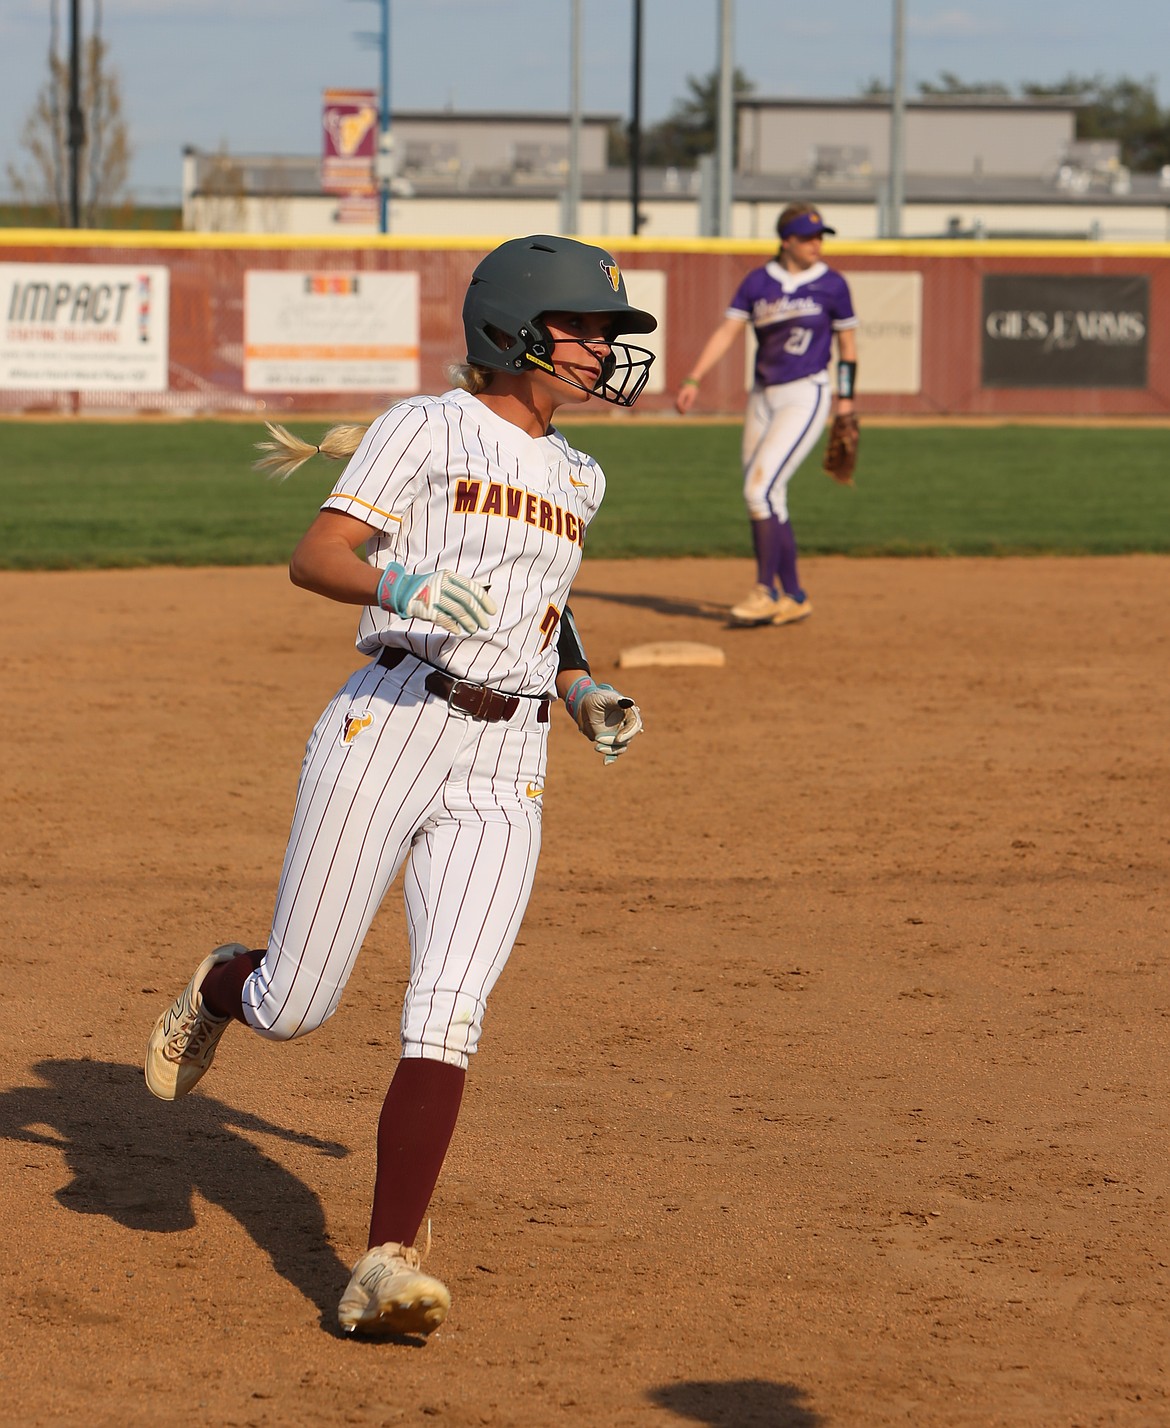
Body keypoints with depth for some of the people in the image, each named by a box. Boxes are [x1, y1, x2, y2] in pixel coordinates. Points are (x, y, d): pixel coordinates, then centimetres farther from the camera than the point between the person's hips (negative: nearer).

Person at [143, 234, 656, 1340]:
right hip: (388, 724, -4)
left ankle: (385, 1266, -16)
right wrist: (400, 586, -31)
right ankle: (221, 987, 38)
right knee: (292, 1009, 0)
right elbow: (313, 559, -11)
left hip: (503, 767, 5)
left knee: (448, 1012, -13)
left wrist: (585, 693, 15)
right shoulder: (426, 429, -1)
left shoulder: (574, 478, 20)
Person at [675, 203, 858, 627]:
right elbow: (727, 331, -1)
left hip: (806, 397, -5)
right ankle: (793, 598, 15)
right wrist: (693, 380, -12)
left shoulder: (831, 285, -4)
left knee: (760, 488, -17)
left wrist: (846, 399, 1)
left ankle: (766, 590, -8)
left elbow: (847, 342, 4)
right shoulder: (758, 282, 4)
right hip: (763, 397, 5)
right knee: (764, 498, 5)